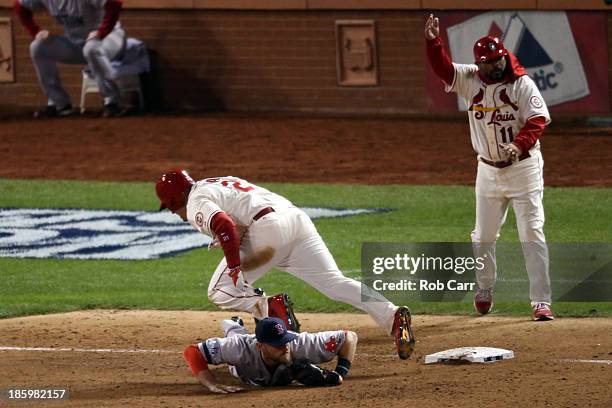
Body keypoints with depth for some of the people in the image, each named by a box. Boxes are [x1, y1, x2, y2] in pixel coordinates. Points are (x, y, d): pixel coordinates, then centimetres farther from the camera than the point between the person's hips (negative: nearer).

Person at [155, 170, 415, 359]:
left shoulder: (196, 204, 6)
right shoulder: (222, 183, 35)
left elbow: (224, 225, -14)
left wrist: (234, 269, -17)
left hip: (267, 228, -8)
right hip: (297, 218, 8)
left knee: (219, 292, 1)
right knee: (335, 283, -2)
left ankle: (269, 309, -20)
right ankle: (393, 317, -20)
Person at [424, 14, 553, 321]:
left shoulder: (522, 85, -10)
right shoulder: (470, 80, 0)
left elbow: (538, 119, -18)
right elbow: (442, 68, -10)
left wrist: (520, 145, -33)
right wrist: (433, 42, -28)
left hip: (523, 167, -4)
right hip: (488, 169, 4)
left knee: (532, 233, -8)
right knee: (483, 236, 13)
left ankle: (541, 302, -9)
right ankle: (484, 291, 34)